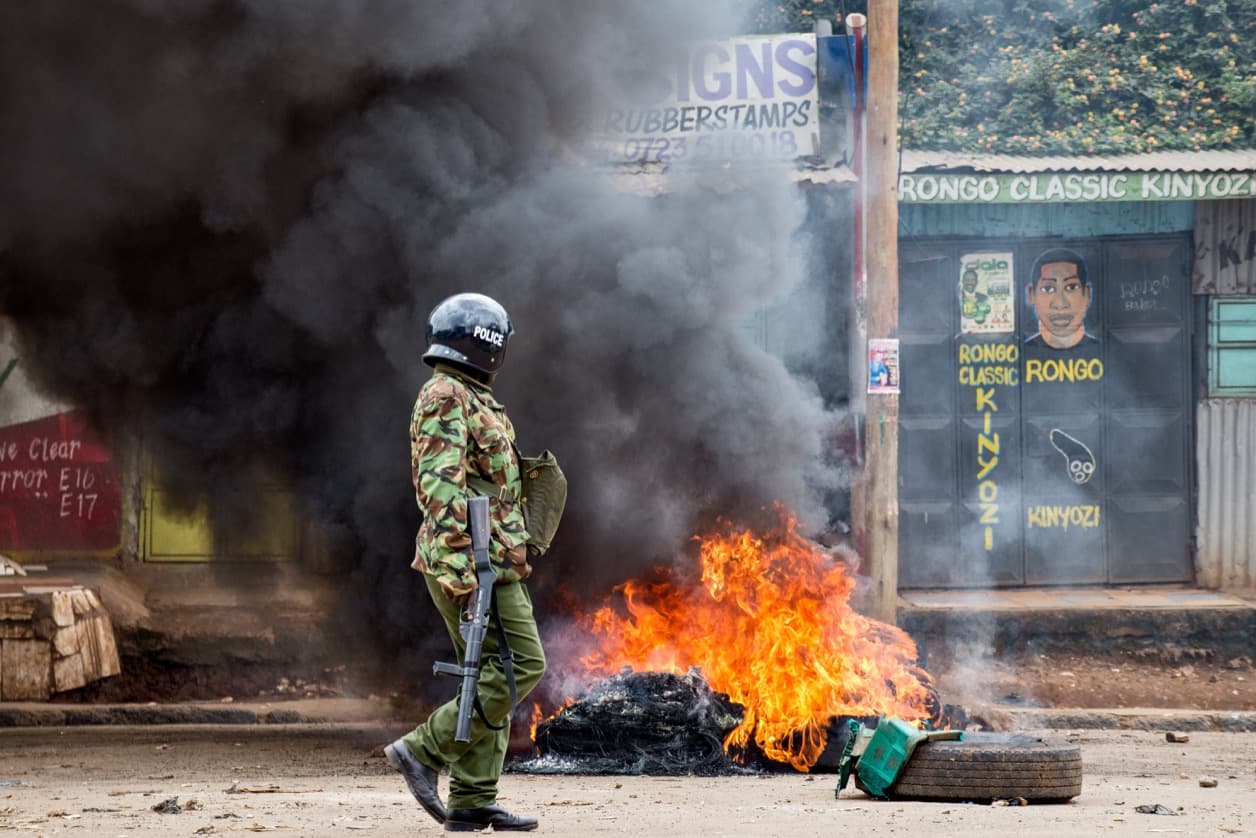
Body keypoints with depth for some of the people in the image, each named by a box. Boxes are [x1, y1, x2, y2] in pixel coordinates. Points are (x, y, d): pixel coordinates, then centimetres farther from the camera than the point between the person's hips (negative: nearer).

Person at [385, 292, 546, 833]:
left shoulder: (468, 398, 21)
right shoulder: (447, 396, -12)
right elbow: (441, 484, -21)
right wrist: (456, 561, -26)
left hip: (487, 560, 10)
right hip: (473, 559, -10)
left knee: (489, 676, 9)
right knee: (520, 666, -12)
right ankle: (423, 750, -9)